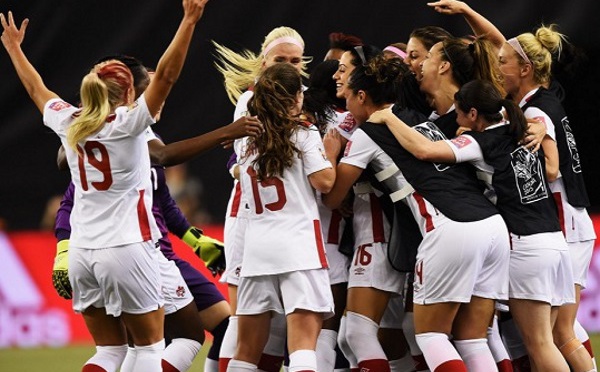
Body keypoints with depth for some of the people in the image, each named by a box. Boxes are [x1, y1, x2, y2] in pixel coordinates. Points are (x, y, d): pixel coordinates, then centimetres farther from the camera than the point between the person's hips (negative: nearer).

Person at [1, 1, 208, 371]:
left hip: (82, 253, 5)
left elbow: (37, 89, 24)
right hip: (127, 247, -5)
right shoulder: (127, 123, -8)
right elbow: (166, 75, -16)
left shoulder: (70, 124, 6)